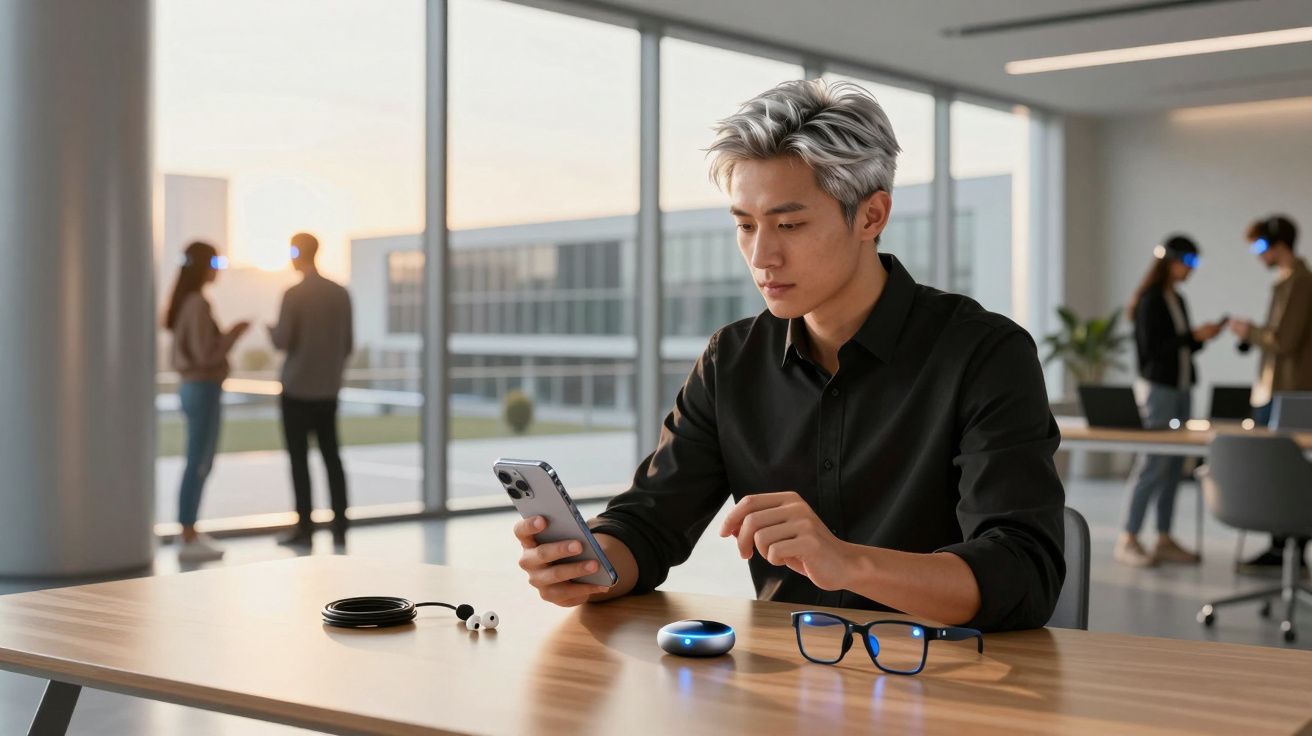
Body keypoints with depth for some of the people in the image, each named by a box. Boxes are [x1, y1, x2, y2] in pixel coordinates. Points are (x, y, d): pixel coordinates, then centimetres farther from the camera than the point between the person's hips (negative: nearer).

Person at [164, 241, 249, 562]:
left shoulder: (185, 302, 13)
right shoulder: (198, 304, -16)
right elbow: (205, 355, -20)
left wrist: (226, 335, 15)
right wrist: (234, 334, -9)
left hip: (192, 387, 10)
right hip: (203, 389, -10)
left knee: (201, 464, 16)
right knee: (198, 464, -5)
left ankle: (190, 533, 21)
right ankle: (189, 540, 0)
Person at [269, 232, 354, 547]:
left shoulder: (294, 294, -12)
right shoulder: (340, 293, 3)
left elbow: (282, 341, -12)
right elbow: (348, 344, 7)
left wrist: (270, 329, 9)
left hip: (297, 389, -4)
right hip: (329, 390, 4)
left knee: (299, 459, 2)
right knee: (331, 456, 9)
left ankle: (305, 528, 3)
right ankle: (340, 527, 9)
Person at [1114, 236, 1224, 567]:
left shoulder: (1178, 300, 15)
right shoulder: (1150, 301, -9)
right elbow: (1152, 347, -15)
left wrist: (1202, 336, 3)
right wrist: (1194, 335, -15)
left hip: (1180, 387, 8)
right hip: (1158, 387, -8)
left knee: (1174, 466, 7)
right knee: (1153, 464, -10)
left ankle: (1164, 540, 11)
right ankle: (1127, 540, -6)